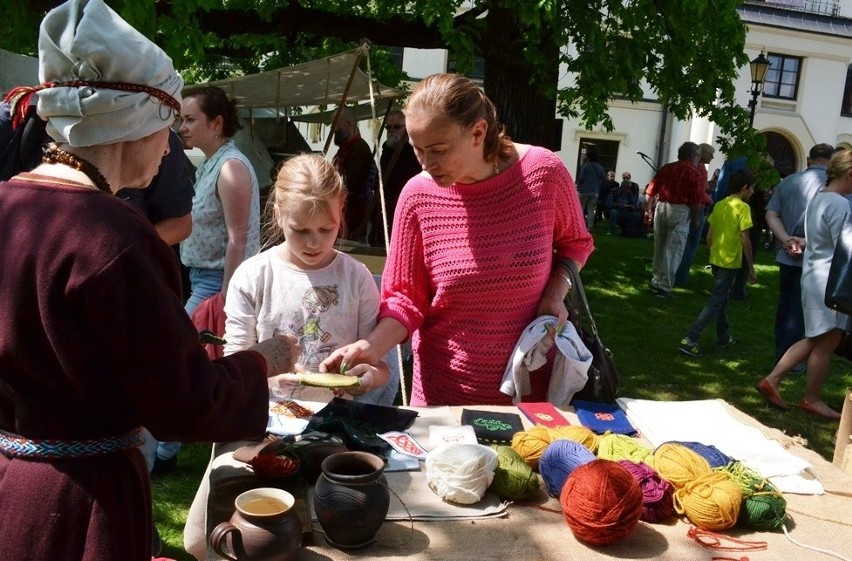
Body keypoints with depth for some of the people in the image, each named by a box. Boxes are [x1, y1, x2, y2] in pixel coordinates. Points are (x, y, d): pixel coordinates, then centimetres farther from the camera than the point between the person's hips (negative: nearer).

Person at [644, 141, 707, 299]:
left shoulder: (666, 168, 11)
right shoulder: (694, 173, -5)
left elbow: (650, 191, 11)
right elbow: (696, 200, -11)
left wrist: (648, 210, 20)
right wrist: (695, 219, 1)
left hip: (661, 208, 6)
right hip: (680, 211, -5)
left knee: (659, 247, 17)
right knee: (673, 251, 0)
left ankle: (656, 280, 27)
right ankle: (663, 286, 1)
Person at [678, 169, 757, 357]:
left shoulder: (719, 205, 8)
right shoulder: (743, 208, -13)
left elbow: (709, 236, 10)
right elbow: (745, 241, -16)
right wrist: (751, 269, -11)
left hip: (716, 259, 8)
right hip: (730, 262, -7)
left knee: (721, 298, 21)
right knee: (715, 302, -5)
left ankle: (724, 337, 34)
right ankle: (689, 340, -12)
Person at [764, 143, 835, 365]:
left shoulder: (788, 181, 5)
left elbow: (771, 215, -1)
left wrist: (787, 240, -9)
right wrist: (807, 242, -17)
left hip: (787, 255, 5)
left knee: (784, 305, 18)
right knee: (798, 311, 4)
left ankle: (780, 353, 29)